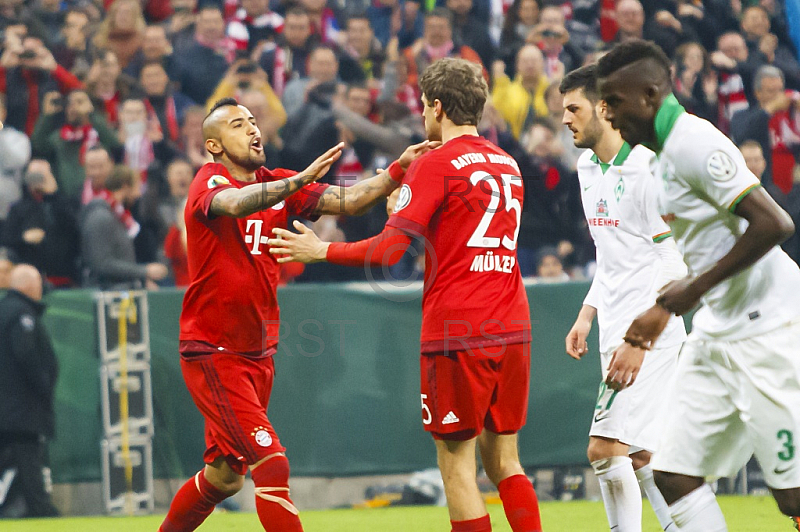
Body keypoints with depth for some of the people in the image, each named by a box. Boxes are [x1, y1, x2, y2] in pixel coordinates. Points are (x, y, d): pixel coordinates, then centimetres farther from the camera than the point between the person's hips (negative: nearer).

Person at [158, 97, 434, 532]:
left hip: (259, 354, 8)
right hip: (213, 353, -8)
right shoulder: (209, 182, -12)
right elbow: (233, 203, -37)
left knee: (224, 477, 18)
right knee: (271, 466, -16)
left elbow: (347, 200, -4)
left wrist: (399, 169, -19)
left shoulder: (277, 184, 7)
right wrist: (302, 179, -50)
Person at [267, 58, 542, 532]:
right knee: (504, 461, 11)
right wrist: (411, 204, 31)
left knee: (457, 466, -1)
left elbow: (389, 251, -12)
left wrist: (321, 250, 1)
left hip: (458, 333, -6)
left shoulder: (437, 165, -7)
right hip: (512, 328, 6)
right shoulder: (508, 164, 13)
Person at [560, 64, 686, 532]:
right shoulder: (588, 166, 13)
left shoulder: (647, 169, -15)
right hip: (618, 329, 9)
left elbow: (674, 263, -16)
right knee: (639, 456, 11)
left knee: (606, 448, -14)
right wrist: (588, 314, 18)